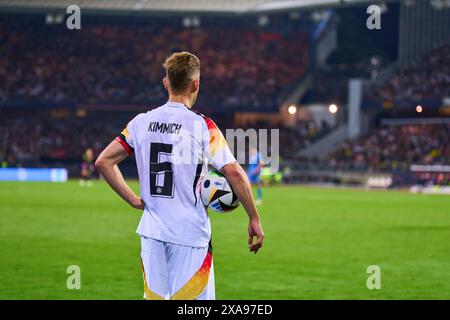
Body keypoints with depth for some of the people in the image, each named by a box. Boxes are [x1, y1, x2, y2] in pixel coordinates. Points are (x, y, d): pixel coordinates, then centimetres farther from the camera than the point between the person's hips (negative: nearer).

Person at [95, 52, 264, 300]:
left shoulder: (141, 122, 5)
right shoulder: (202, 126, -8)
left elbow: (103, 161, 4)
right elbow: (234, 173, -13)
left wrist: (134, 200, 7)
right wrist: (254, 218, -4)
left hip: (152, 233, 4)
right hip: (190, 233, -4)